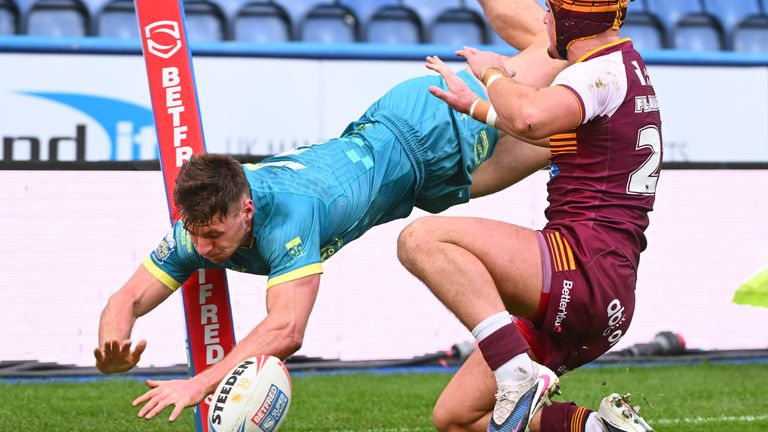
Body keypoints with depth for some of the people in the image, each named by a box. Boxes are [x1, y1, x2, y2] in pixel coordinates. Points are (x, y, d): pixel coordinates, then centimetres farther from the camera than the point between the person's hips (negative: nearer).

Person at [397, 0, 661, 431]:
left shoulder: (604, 71, -9)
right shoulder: (625, 68, 22)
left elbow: (530, 119, -29)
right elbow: (546, 131, 41)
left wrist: (493, 74, -9)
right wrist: (476, 105, 44)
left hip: (586, 267, -10)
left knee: (422, 238, -23)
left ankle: (519, 374, -30)